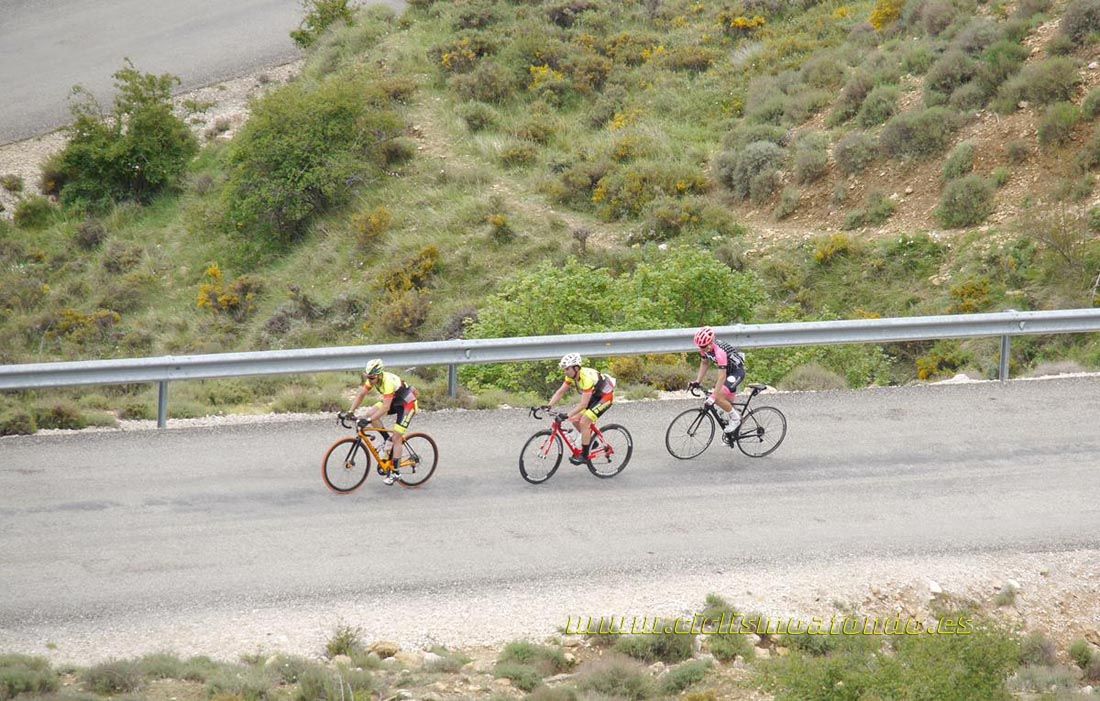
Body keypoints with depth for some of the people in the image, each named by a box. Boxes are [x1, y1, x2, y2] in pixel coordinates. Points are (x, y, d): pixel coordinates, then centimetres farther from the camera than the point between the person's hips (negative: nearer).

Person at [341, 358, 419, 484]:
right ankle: (388, 440, 4)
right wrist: (351, 411, -16)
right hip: (394, 401, 8)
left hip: (407, 404, -8)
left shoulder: (388, 382, -35)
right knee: (370, 413, -12)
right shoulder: (372, 379, -13)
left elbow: (385, 408, -38)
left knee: (396, 438, -11)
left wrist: (369, 420, -43)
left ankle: (395, 472, -4)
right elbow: (361, 395, -5)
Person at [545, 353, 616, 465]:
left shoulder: (587, 378, -35)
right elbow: (560, 392, -6)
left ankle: (584, 456, -9)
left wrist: (567, 415, -44)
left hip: (605, 396, -9)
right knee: (575, 420, 0)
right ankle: (591, 442, 20)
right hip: (594, 396, 9)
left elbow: (583, 404, -38)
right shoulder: (571, 376, -10)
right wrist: (549, 406, -20)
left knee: (584, 422, -17)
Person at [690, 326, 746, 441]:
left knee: (718, 398, -21)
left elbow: (722, 377, -36)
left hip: (737, 371, -9)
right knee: (727, 400, 15)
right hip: (728, 370, 9)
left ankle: (735, 418, -1)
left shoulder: (719, 351, -36)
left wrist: (713, 397, -37)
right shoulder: (705, 348, -13)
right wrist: (698, 382, -2)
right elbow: (705, 363, 5)